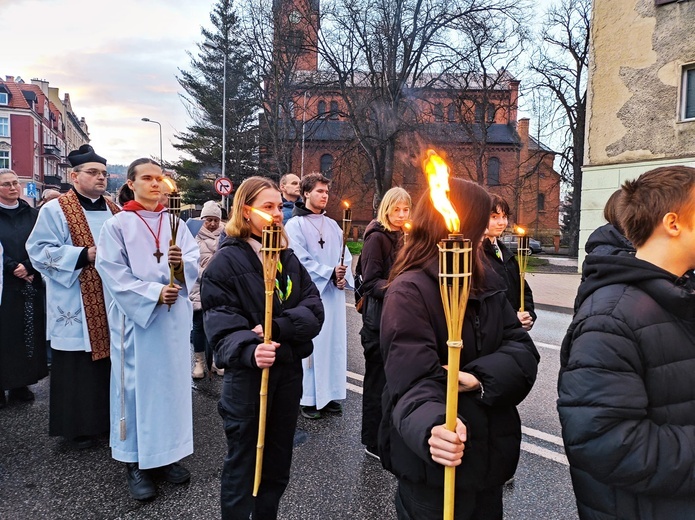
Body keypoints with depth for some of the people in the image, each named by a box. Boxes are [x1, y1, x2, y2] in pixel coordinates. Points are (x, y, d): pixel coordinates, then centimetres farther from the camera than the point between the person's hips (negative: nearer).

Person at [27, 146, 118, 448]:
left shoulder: (113, 211, 12)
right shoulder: (56, 210, -5)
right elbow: (40, 251, -11)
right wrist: (85, 255, -20)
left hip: (111, 303, 6)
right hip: (76, 307, -5)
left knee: (110, 361, 12)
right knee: (78, 367, 3)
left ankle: (109, 418, 26)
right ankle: (80, 426, 17)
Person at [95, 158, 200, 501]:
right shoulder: (116, 225, -2)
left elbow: (195, 261, 1)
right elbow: (113, 273, -10)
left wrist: (182, 262, -21)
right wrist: (154, 292, -20)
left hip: (174, 316, 4)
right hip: (135, 317, -4)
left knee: (172, 380, 10)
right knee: (137, 383, 2)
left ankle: (167, 454, 24)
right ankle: (135, 461, 17)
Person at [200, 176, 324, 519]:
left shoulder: (288, 258, 7)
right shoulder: (226, 261, -8)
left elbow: (314, 310, -2)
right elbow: (221, 324, -16)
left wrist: (278, 327, -20)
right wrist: (250, 349, -34)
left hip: (289, 370, 5)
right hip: (247, 373, -5)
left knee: (279, 460, 18)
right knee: (243, 460, 10)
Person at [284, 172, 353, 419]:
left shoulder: (332, 225, 15)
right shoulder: (295, 225, -3)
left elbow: (346, 256, 14)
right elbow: (301, 261, -11)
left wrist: (344, 277, -5)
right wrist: (330, 273, -14)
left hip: (334, 295, 6)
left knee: (334, 342, 9)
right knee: (311, 345, -2)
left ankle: (329, 394, 22)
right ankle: (308, 398, 11)